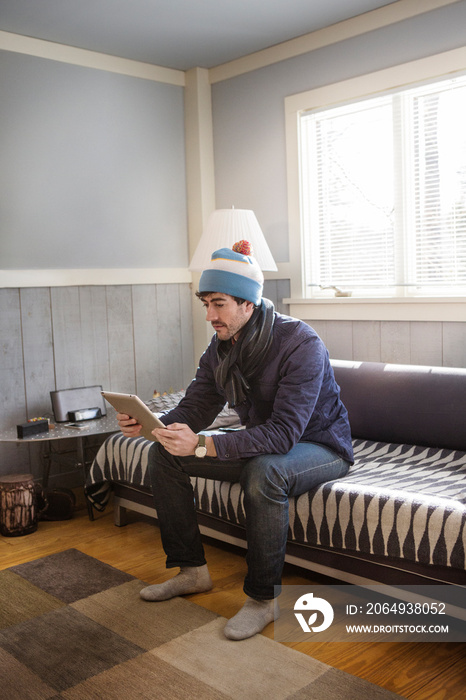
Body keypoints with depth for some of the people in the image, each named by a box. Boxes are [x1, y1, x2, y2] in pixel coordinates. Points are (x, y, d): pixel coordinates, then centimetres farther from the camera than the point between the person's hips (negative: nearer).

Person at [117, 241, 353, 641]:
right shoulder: (221, 347, -5)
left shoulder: (300, 344, -29)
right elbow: (194, 409, -3)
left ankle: (264, 598, -19)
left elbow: (284, 433, -36)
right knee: (164, 454, -3)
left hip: (319, 448, -7)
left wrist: (202, 445, -45)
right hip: (260, 445, 7)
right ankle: (192, 570, 8)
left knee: (263, 471, -40)